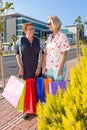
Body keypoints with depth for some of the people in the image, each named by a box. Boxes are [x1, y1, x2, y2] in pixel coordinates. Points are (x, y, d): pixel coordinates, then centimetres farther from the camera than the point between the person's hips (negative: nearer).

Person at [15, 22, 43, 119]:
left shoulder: (38, 41, 2)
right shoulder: (20, 41, -3)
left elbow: (41, 54, 0)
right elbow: (17, 54, -1)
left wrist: (39, 67, -7)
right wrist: (20, 67, -9)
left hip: (36, 69, 2)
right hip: (25, 69, -1)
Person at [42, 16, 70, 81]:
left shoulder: (62, 37, -8)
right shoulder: (50, 37, 10)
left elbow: (64, 54, -11)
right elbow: (46, 52, 10)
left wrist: (60, 68, -14)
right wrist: (44, 66, 6)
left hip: (58, 68, -6)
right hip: (49, 68, 6)